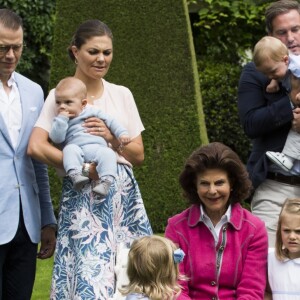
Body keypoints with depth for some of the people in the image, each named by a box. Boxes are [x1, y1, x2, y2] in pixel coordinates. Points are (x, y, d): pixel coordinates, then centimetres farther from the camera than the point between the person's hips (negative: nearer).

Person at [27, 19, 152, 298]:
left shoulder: (122, 94, 13)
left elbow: (138, 155, 12)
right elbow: (36, 147, -12)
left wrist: (112, 138, -7)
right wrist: (83, 168, -18)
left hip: (124, 195, 4)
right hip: (83, 197, -4)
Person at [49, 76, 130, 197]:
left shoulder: (92, 112, 19)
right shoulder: (60, 121, 18)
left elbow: (110, 121, 20)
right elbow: (56, 138, 2)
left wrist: (122, 133, 8)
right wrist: (62, 119, -4)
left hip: (97, 147, 0)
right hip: (77, 148, 0)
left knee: (108, 153, -30)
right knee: (70, 149, -33)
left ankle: (106, 181, -45)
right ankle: (75, 175, -48)